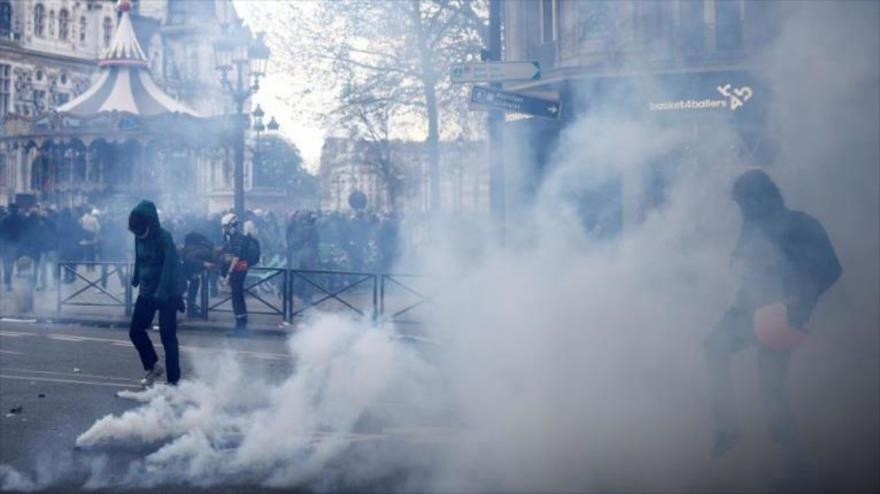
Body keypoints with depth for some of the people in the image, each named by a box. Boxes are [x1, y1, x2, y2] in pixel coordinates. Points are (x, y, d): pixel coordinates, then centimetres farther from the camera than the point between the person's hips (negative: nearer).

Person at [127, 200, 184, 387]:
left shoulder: (164, 238, -18)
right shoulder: (140, 237, 2)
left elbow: (171, 266, -25)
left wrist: (161, 293, -31)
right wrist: (135, 279, 14)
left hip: (167, 295, -7)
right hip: (146, 293, 7)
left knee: (168, 337, -4)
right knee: (135, 331, 8)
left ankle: (173, 380, 3)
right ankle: (153, 366, 29)